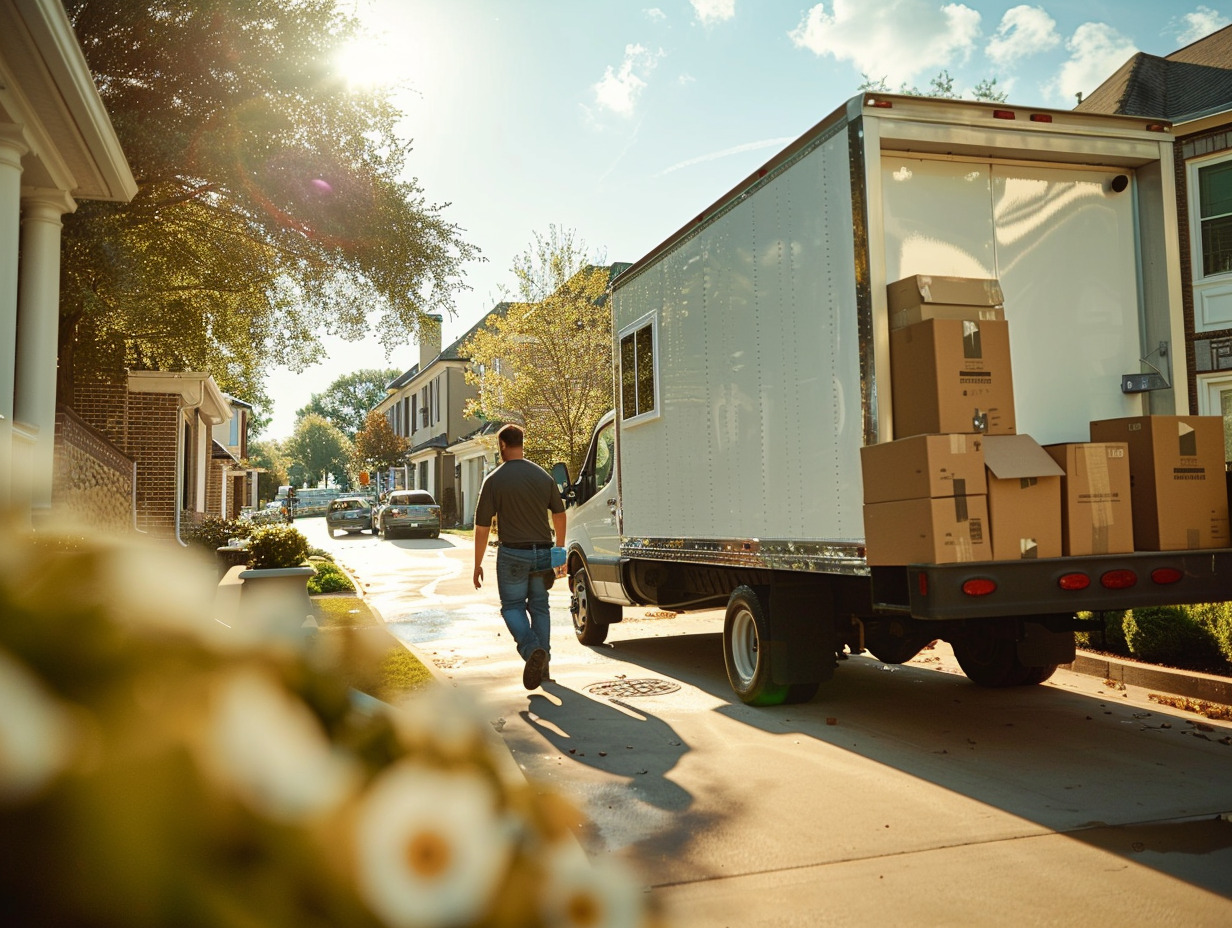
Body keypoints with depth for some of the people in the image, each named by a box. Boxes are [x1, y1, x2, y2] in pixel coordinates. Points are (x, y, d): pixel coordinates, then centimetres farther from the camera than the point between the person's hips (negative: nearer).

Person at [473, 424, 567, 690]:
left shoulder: (494, 480, -8)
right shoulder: (543, 476, 5)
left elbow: (482, 527, -7)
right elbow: (559, 515, 12)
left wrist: (478, 564, 1)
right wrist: (559, 552, 24)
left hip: (513, 553, -4)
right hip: (543, 553, 4)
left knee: (512, 606, 9)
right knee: (539, 607, 15)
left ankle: (532, 648, -16)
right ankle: (543, 665, 16)